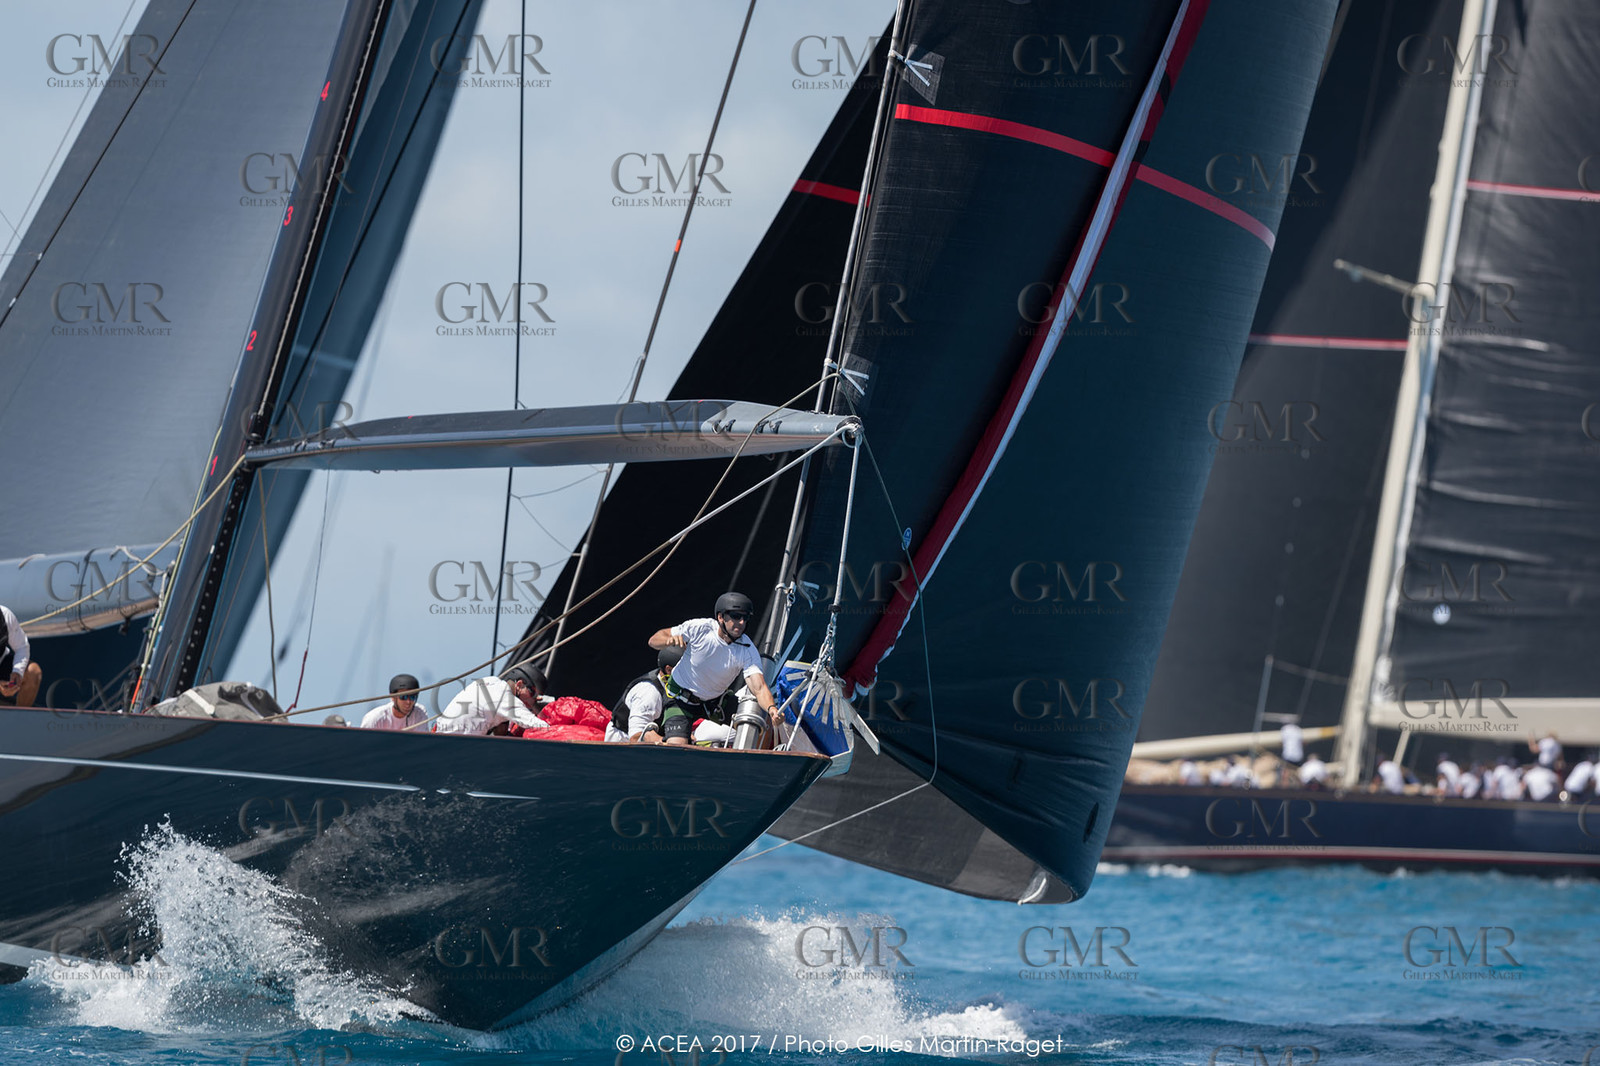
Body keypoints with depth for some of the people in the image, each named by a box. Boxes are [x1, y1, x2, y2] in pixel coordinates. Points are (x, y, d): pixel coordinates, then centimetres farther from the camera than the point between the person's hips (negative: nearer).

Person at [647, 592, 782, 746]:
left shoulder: (748, 651, -21)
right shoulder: (699, 628, -23)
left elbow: (759, 688, -32)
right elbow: (654, 640, -15)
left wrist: (771, 708, -54)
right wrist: (669, 640, -39)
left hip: (713, 703, 4)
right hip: (680, 698, -4)